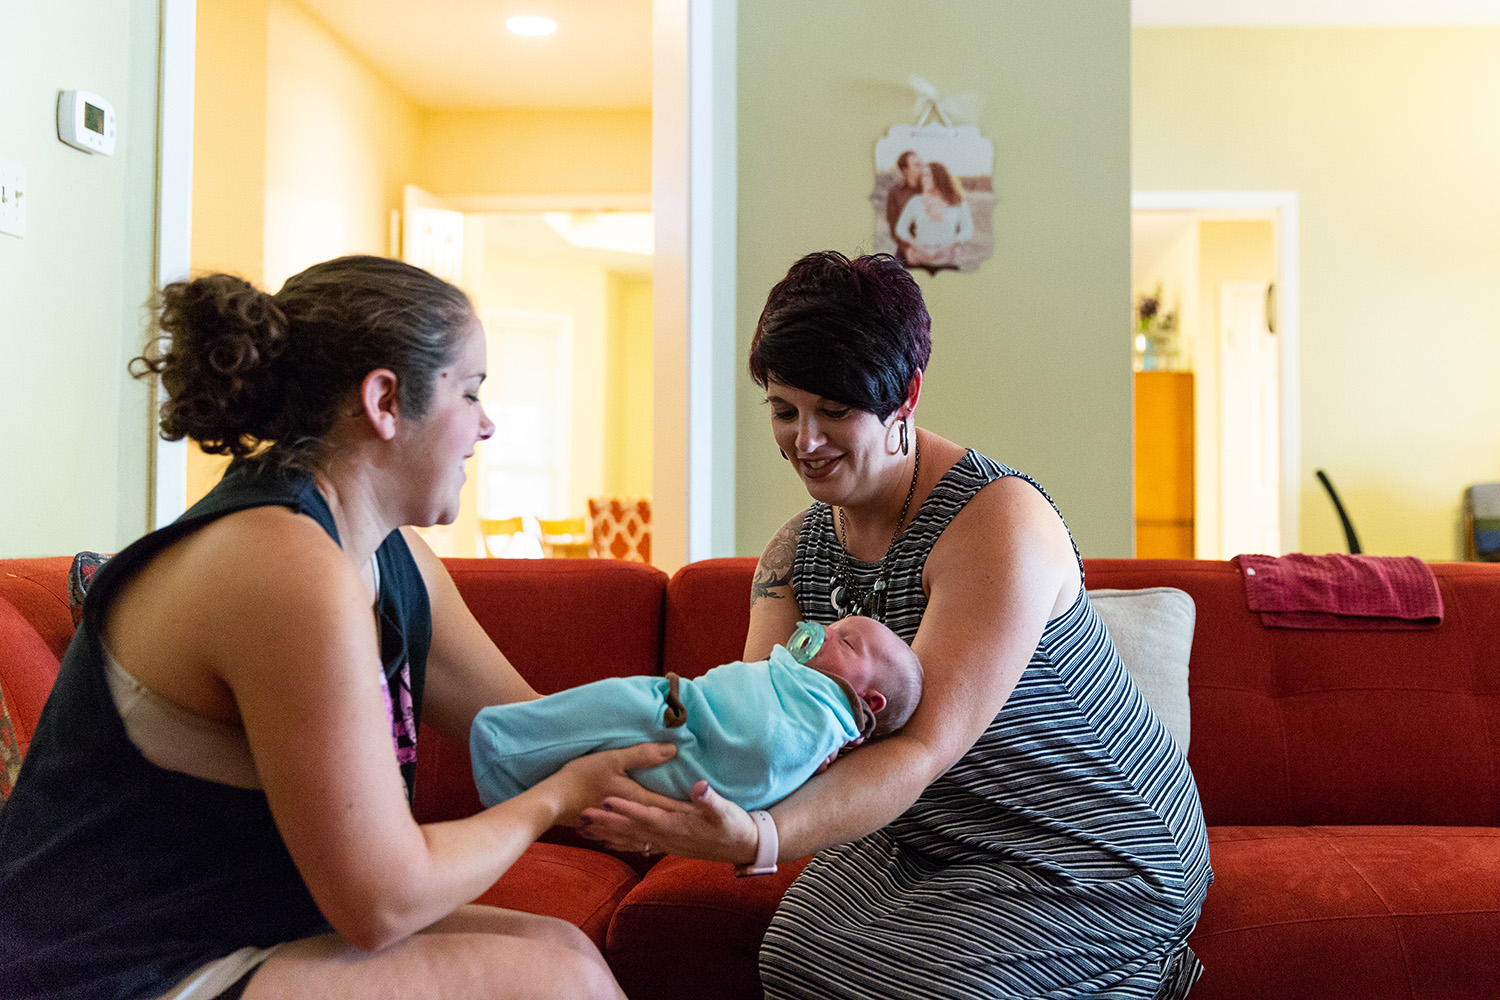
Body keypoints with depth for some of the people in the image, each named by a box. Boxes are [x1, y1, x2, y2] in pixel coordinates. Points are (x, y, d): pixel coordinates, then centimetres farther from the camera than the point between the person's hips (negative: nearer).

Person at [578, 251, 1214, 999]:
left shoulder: (998, 523, -22)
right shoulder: (795, 550, 1)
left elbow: (923, 748, -30)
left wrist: (759, 838, -45)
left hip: (1097, 859, -6)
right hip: (922, 837, 6)